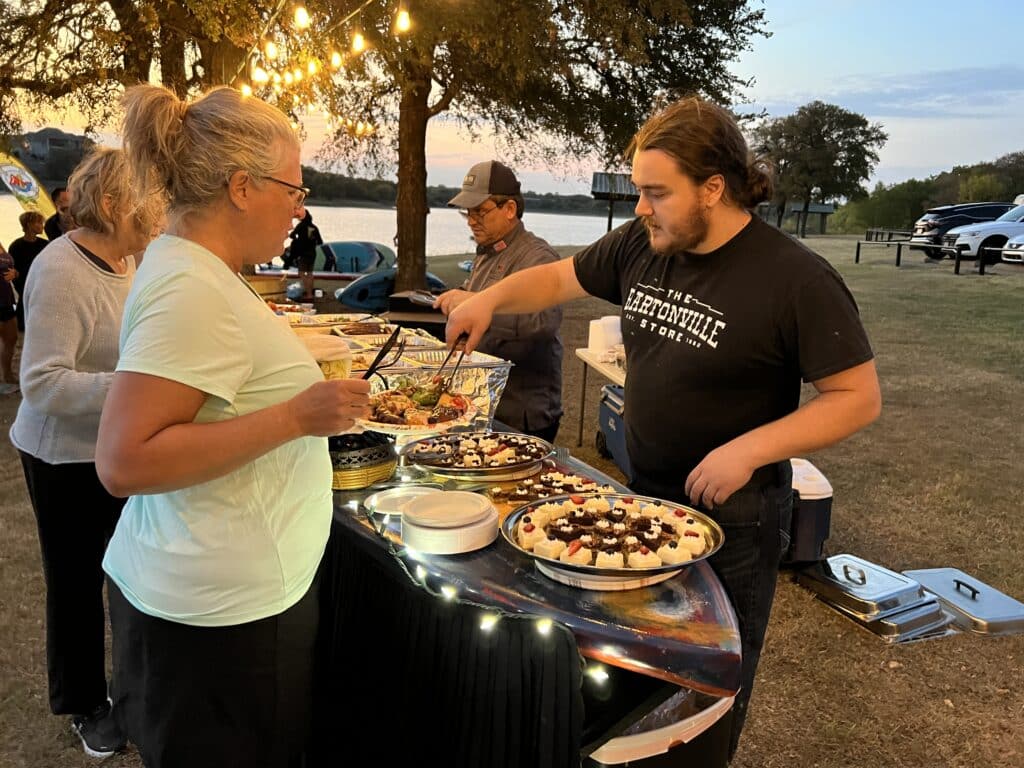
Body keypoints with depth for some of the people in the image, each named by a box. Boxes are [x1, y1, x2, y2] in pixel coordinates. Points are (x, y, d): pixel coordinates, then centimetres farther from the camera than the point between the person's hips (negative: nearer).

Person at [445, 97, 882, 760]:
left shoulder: (797, 279, -20)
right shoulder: (640, 245, -3)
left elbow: (860, 397, -17)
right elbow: (559, 278, 10)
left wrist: (750, 449, -26)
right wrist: (492, 298, -6)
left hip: (732, 511, -5)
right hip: (642, 493, 6)